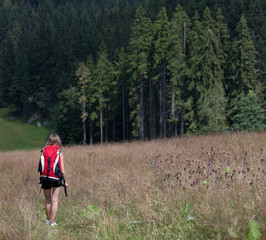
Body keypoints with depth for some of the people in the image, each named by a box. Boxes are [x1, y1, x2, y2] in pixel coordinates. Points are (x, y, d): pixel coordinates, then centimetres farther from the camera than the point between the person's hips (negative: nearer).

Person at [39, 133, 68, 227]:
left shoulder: (43, 151, 1)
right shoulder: (59, 153, -5)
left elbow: (40, 166, 0)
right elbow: (62, 171, -7)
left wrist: (43, 177, 14)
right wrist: (65, 181, 7)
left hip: (44, 177, 2)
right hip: (55, 179, -2)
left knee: (47, 201, 18)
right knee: (55, 201, 8)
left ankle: (48, 220, 31)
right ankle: (53, 222, 7)